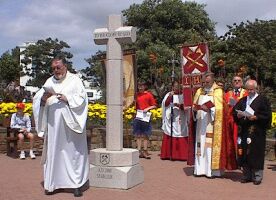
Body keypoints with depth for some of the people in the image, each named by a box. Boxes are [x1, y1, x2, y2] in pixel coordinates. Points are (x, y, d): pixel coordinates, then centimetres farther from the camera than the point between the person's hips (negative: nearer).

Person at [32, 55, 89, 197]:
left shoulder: (74, 80, 5)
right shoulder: (49, 82, 14)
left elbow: (82, 98, -4)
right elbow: (37, 99, 8)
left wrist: (67, 99, -19)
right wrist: (44, 98, -14)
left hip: (70, 124, -3)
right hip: (53, 124, 3)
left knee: (73, 152, -2)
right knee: (53, 152, 4)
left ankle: (77, 184, 4)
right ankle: (51, 183, 12)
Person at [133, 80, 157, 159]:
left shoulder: (149, 95, 0)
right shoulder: (137, 95, 9)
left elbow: (154, 105, 3)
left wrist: (147, 108, -12)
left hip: (146, 116, -3)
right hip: (138, 116, 3)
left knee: (145, 135, 2)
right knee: (138, 135, 3)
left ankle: (145, 151, 9)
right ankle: (139, 151, 8)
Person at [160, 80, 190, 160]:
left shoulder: (183, 95, 5)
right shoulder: (168, 94, 10)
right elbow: (165, 104, -1)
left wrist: (179, 105, -19)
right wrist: (170, 96, -13)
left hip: (180, 120, -1)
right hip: (170, 119, 1)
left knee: (180, 139, -5)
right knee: (169, 138, -1)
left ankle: (181, 154, -2)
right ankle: (168, 154, 3)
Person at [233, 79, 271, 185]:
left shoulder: (263, 100, 1)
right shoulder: (243, 100, 15)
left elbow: (267, 115, -6)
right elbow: (235, 111, 13)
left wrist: (257, 117, -18)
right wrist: (238, 115, -8)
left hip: (257, 132, -4)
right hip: (245, 131, 4)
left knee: (256, 154, -2)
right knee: (244, 153, 4)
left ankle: (257, 176, 7)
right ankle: (247, 175, 13)